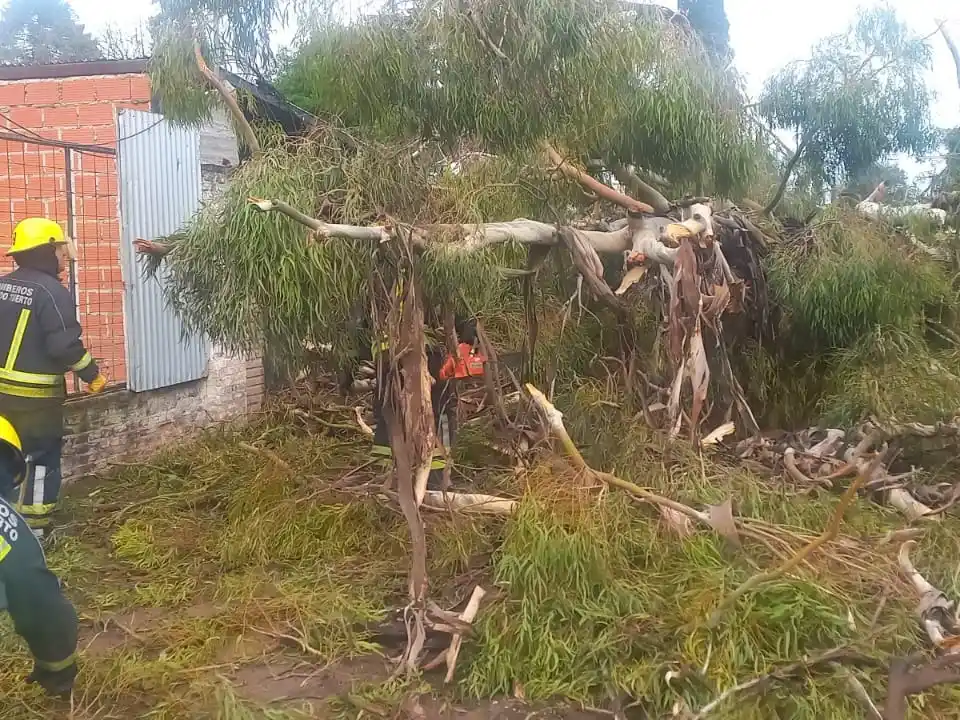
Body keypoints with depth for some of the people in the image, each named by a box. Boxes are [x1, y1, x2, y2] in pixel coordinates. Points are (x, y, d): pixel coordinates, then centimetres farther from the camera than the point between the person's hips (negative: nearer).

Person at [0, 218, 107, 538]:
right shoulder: (52, 291, -17)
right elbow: (64, 345, -22)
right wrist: (92, 374, -10)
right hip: (37, 394, -7)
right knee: (41, 459, 5)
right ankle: (33, 531, 11)